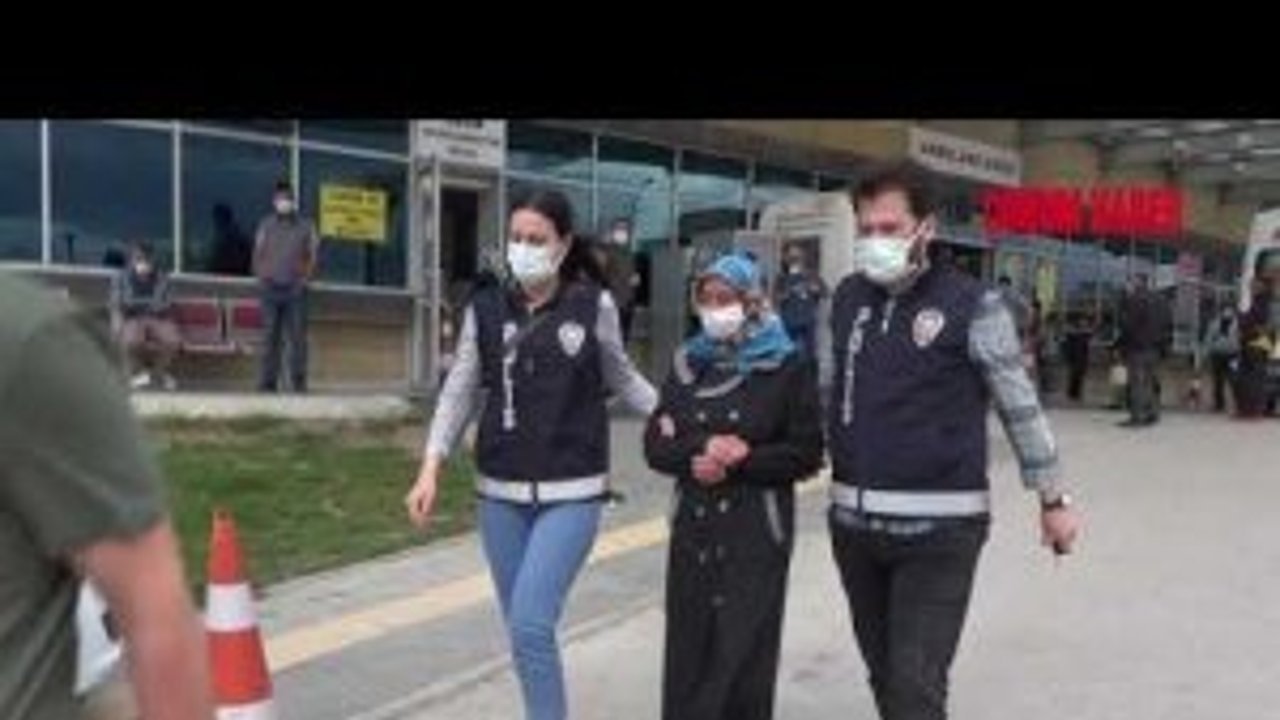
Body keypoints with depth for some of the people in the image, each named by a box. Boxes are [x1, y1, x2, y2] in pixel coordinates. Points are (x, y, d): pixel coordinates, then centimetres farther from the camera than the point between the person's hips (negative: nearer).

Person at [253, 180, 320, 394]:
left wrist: (305, 278, -5)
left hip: (295, 289, -1)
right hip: (270, 288, 1)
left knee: (298, 336, -6)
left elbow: (313, 255, 8)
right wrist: (261, 276, 0)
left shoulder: (306, 226, 7)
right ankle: (268, 382, 6)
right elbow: (257, 254, 14)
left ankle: (299, 382, -3)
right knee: (271, 336, 2)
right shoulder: (266, 225, 11)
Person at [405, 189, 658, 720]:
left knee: (531, 623, -14)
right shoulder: (485, 309, 1)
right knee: (523, 630, 13)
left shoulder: (595, 306, -4)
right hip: (500, 493, 3)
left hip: (572, 492, -3)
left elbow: (621, 378, 11)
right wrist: (431, 470, -4)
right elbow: (458, 394, 4)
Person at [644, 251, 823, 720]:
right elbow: (656, 445, 5)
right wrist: (701, 448, -14)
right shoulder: (687, 363, 10)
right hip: (693, 528, 4)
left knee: (743, 653, -2)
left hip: (757, 532, -3)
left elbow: (806, 454, -5)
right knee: (688, 652, 5)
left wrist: (737, 463, -15)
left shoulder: (788, 367, -1)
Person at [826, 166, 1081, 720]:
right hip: (853, 522, 5)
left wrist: (1053, 498, 3)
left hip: (938, 525, -5)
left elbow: (1019, 405, -2)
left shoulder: (971, 304, -7)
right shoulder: (847, 298, 7)